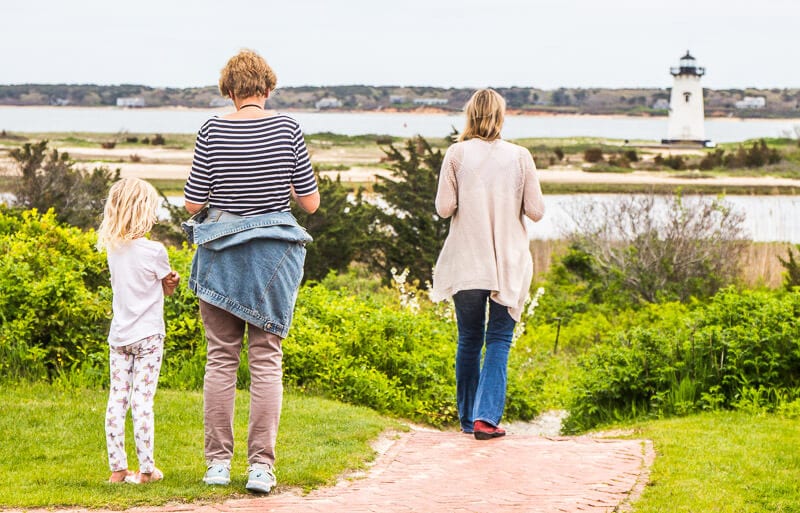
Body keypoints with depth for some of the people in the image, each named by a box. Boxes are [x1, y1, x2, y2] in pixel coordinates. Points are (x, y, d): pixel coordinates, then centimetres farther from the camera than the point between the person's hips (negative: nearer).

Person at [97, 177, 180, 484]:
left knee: (117, 399, 6)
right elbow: (168, 288, -1)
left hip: (118, 336, 5)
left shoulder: (113, 249, 4)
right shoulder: (154, 251, -13)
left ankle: (117, 468, 8)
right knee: (142, 401, -4)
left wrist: (166, 279, 1)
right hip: (148, 335, -5)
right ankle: (145, 469, 0)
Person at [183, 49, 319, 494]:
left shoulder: (213, 131, -6)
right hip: (274, 254, 0)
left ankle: (218, 462, 9)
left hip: (221, 254, 0)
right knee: (267, 359, 3)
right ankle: (261, 465, -1)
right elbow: (311, 202, -2)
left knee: (221, 357, 8)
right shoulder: (287, 128, -5)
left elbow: (193, 203, -3)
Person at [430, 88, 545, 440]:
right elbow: (535, 210, -3)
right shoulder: (520, 157, -3)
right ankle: (486, 416, -11)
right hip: (509, 264, -1)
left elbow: (444, 208, -6)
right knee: (499, 340, 3)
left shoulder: (457, 154, -4)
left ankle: (467, 417, 20)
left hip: (466, 263, 1)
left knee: (469, 340, 13)